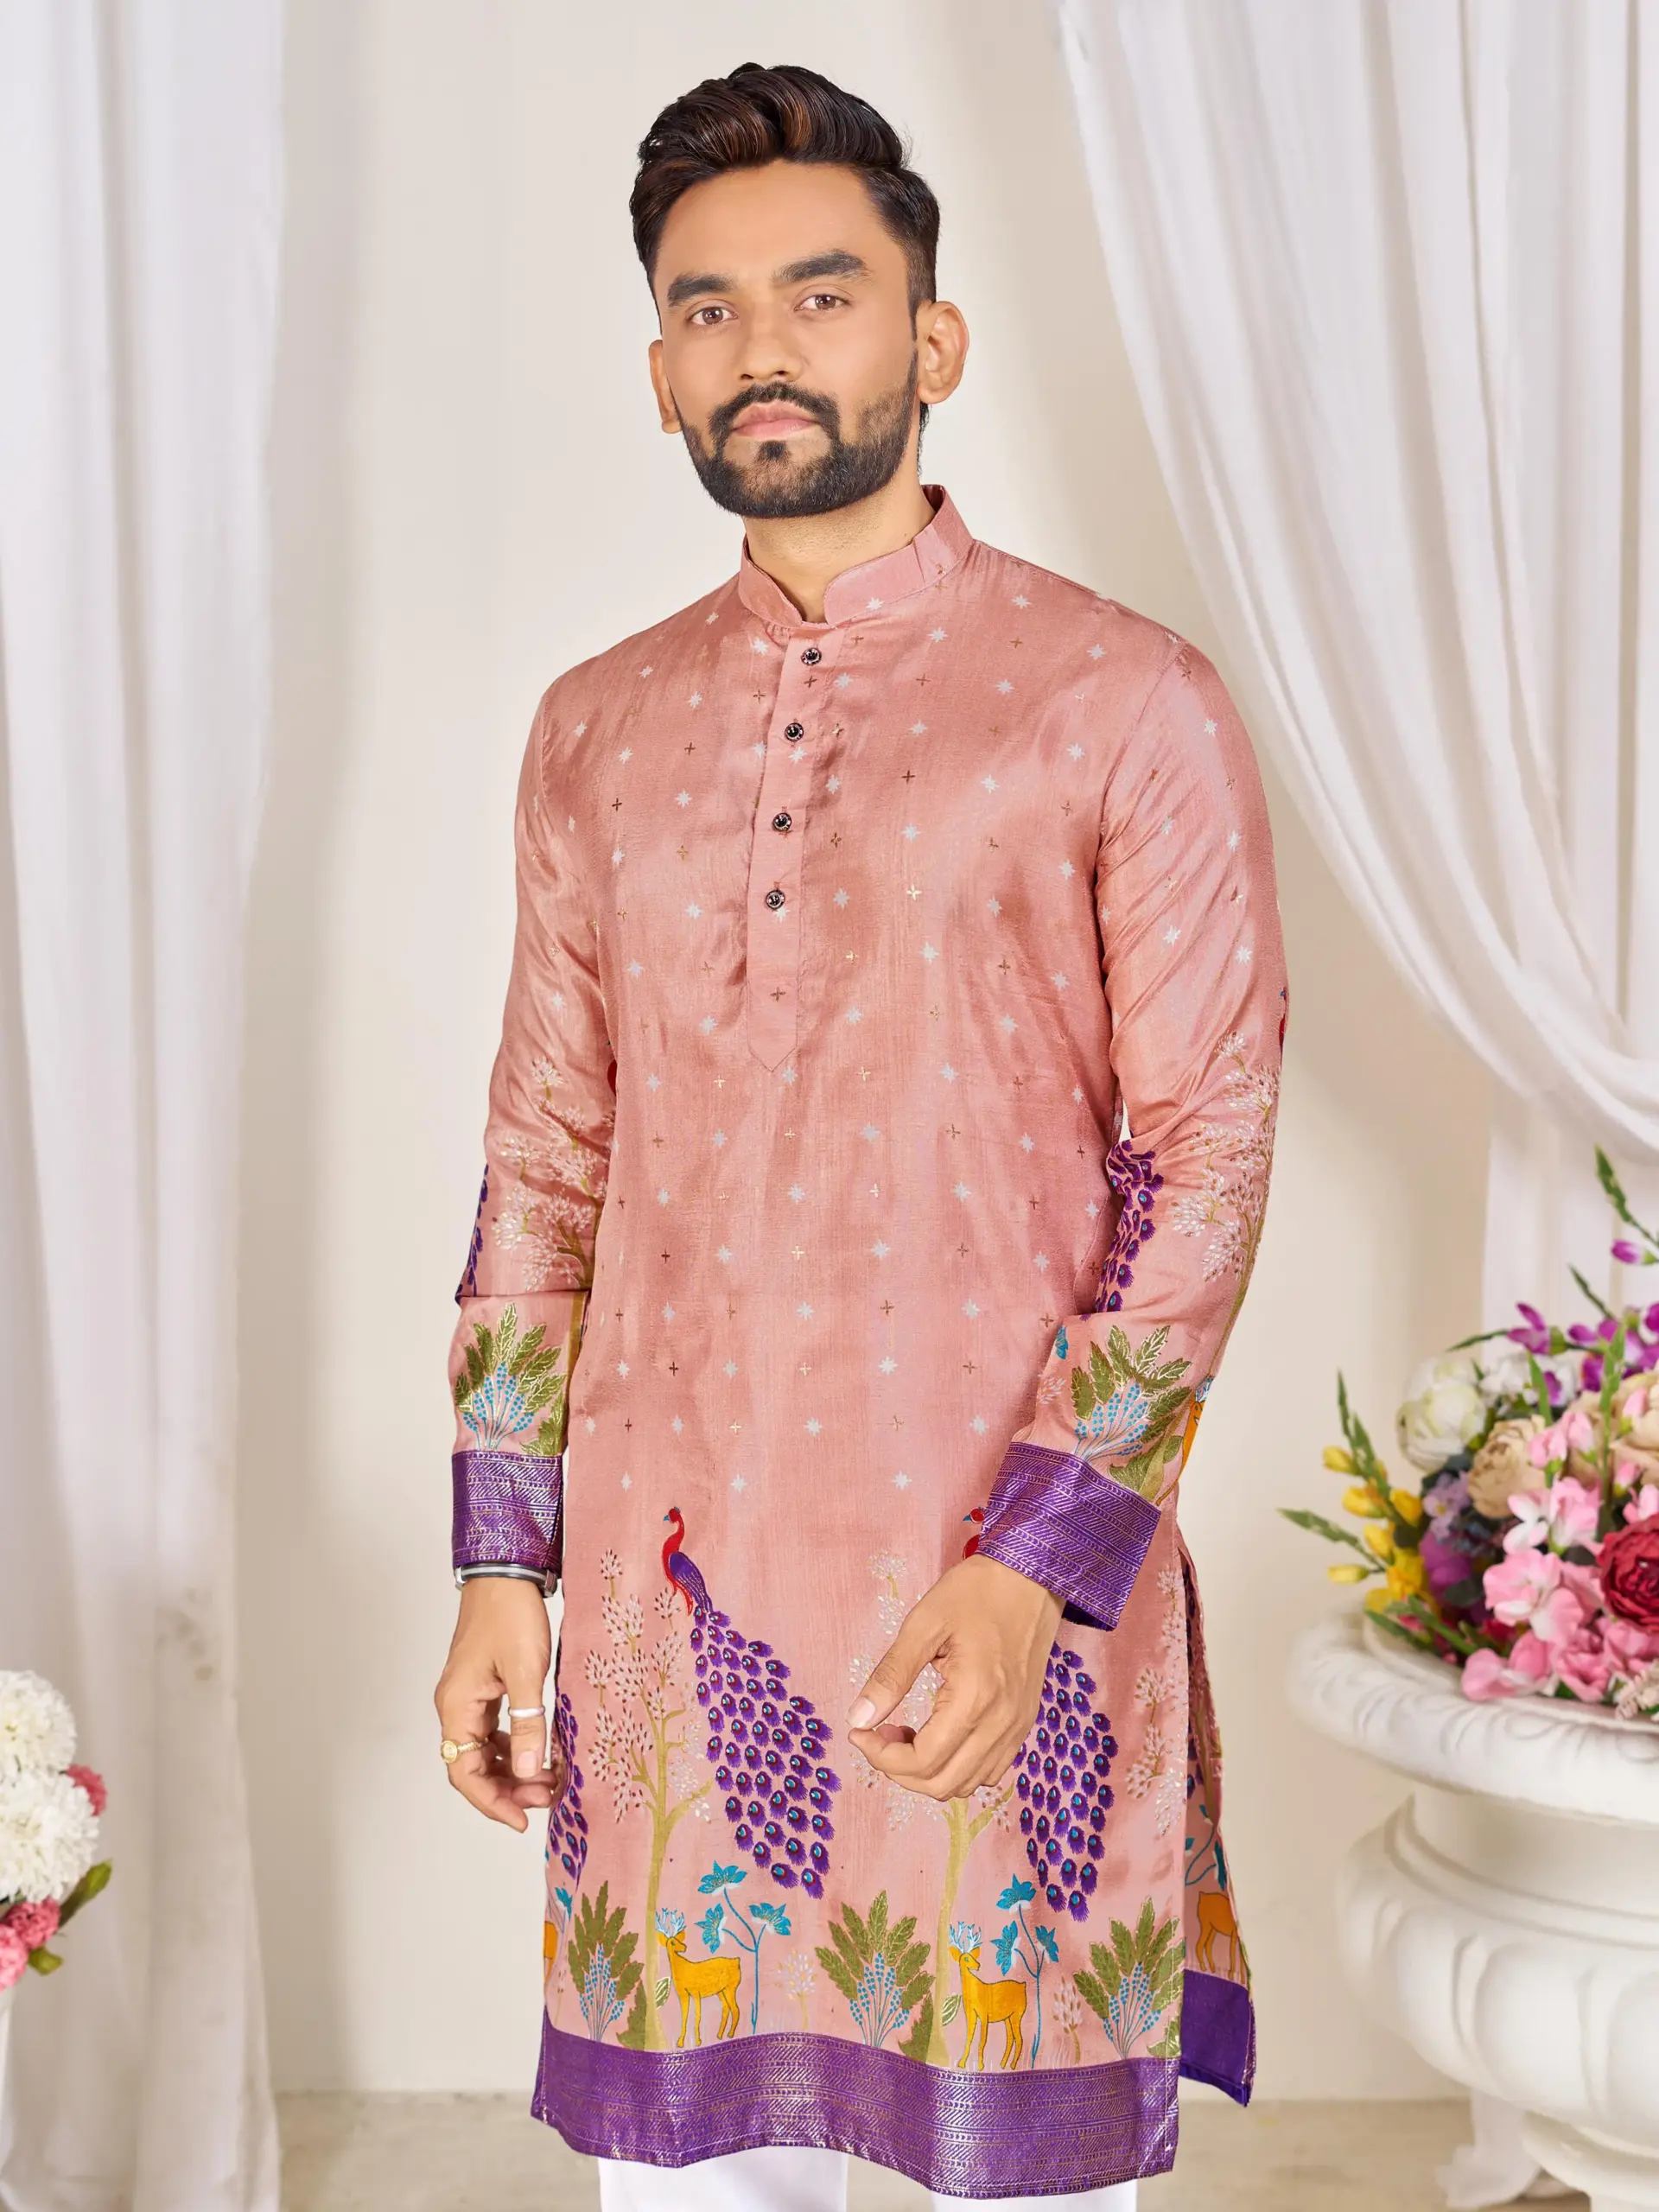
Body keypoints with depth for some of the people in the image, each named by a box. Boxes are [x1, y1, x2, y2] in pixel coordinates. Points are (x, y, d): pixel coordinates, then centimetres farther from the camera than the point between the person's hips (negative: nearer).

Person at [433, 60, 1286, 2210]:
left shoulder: (1124, 705, -4)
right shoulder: (596, 733, 10)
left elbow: (1206, 1150, -7)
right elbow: (543, 1160, 12)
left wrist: (1039, 1568, -15)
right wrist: (500, 1570, 8)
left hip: (1007, 1582, -3)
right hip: (664, 1578, 4)